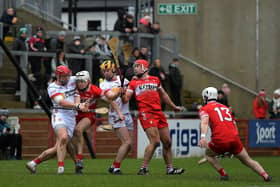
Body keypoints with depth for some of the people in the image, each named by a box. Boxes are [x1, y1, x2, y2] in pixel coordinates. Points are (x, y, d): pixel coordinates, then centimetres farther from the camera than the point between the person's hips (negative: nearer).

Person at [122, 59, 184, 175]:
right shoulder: (134, 83, 9)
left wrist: (173, 106, 40)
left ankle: (170, 169, 19)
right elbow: (125, 99, 4)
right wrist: (122, 93, -18)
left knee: (167, 142, 7)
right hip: (146, 113, -5)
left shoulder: (155, 80, 18)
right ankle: (143, 168, -12)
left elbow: (163, 95, 32)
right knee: (155, 141, -18)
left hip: (159, 113, 5)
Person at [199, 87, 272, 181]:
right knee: (247, 160, 15)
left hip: (220, 141, -4)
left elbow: (204, 122, -12)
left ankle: (223, 174, 11)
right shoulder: (225, 107, 26)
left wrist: (203, 137, -28)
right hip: (234, 138, 4)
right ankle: (266, 176, -1)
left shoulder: (204, 109, 9)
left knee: (209, 154, 25)